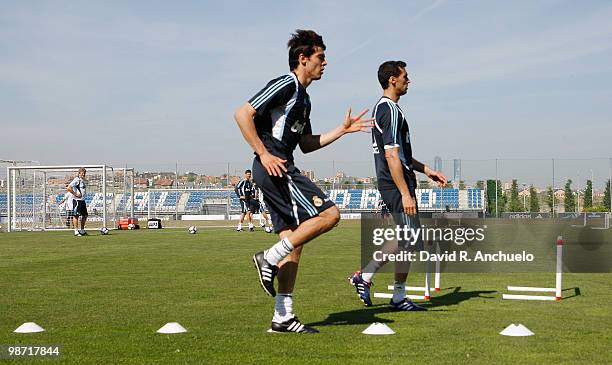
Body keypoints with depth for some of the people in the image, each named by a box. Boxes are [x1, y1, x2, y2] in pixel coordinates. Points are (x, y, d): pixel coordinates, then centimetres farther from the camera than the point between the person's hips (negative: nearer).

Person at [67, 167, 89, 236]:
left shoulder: (83, 180, 16)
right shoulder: (77, 180, -12)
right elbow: (68, 188, -21)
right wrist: (75, 194, -18)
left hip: (82, 200, 9)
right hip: (77, 200, -9)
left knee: (85, 215, 11)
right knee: (76, 215, -5)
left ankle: (82, 230, 20)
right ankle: (76, 231, -4)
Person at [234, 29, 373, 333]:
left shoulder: (303, 97, 23)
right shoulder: (285, 85, -8)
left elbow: (306, 145, 27)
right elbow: (242, 114, -16)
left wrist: (343, 130, 22)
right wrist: (263, 153, -18)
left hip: (281, 171, 10)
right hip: (272, 167, -10)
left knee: (294, 241, 5)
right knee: (329, 214, -15)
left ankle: (283, 317, 6)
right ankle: (270, 258, -11)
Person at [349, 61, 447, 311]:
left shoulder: (382, 108, 17)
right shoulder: (391, 111, -15)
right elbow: (392, 156, -21)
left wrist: (426, 170, 24)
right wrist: (405, 194, -22)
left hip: (389, 184, 10)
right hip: (397, 185, -10)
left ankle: (364, 276, 14)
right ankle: (399, 298, 6)